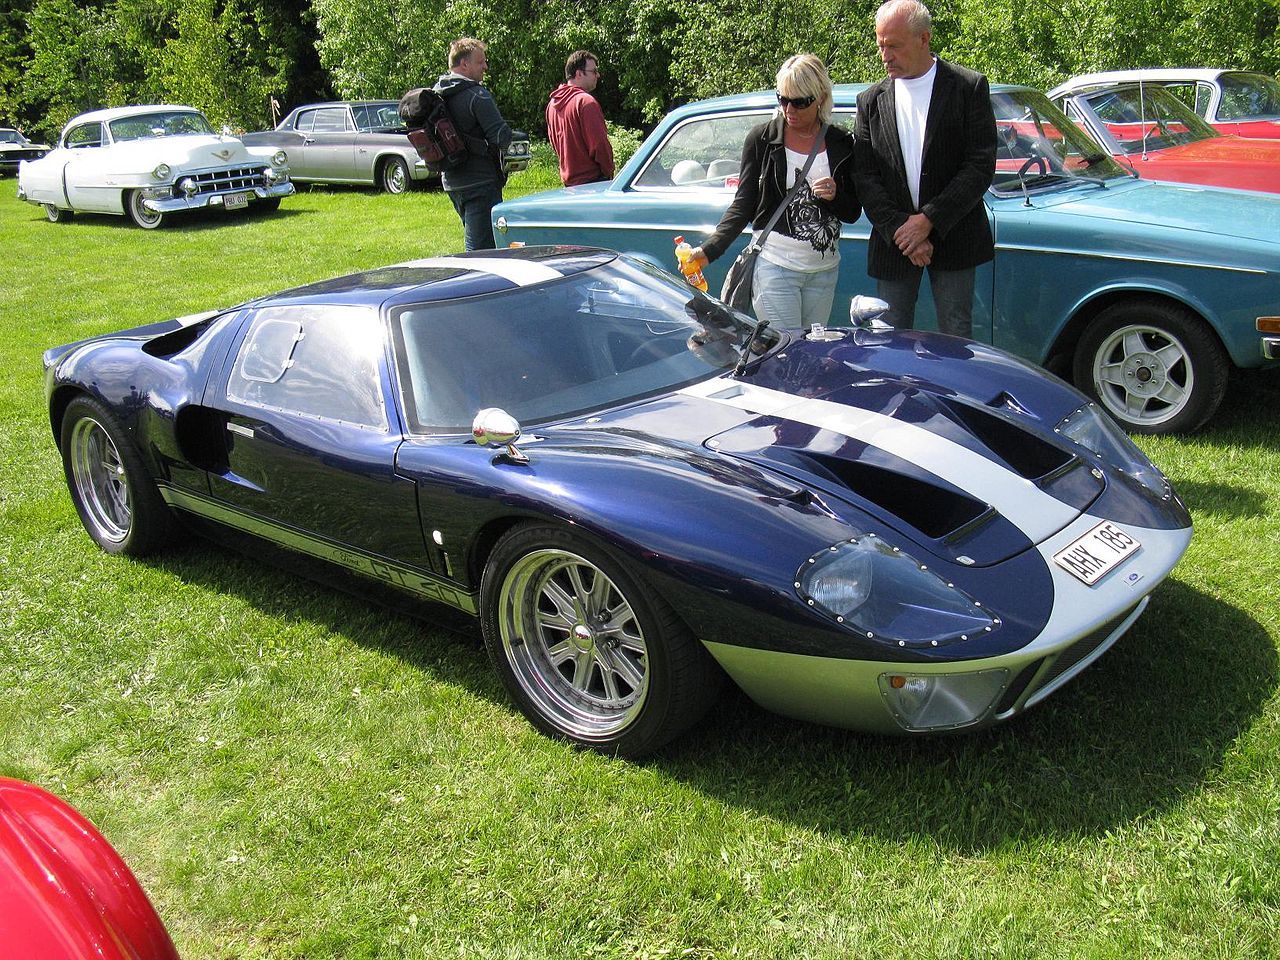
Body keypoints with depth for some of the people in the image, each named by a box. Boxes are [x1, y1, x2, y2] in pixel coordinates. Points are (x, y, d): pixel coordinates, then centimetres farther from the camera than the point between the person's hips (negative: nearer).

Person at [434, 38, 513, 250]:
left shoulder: (436, 94, 10)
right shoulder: (477, 95, -16)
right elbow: (502, 136, -19)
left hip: (451, 182, 9)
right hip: (480, 182, -9)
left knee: (475, 241, 21)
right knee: (483, 248, -7)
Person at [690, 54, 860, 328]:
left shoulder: (840, 144, 5)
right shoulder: (762, 138, -1)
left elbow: (853, 214, 10)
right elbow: (743, 205, -1)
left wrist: (835, 196, -12)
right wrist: (710, 249, -14)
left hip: (824, 271, 3)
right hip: (775, 266, -3)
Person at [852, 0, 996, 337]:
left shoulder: (969, 88, -1)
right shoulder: (871, 100, 7)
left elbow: (981, 166, -8)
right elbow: (865, 177, 1)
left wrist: (929, 220, -15)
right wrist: (900, 231, -11)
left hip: (953, 238, -2)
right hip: (893, 242, 2)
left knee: (956, 337, 2)